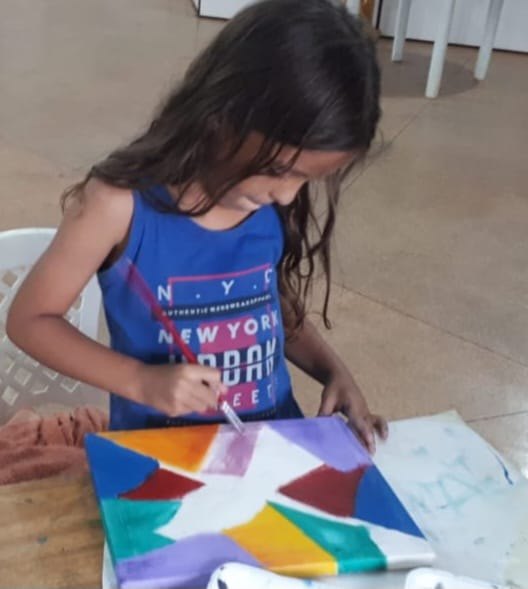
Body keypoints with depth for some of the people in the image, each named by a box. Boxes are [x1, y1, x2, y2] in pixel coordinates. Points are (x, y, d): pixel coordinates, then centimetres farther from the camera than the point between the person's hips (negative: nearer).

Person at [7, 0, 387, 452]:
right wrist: (141, 381, -19)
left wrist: (334, 371, -7)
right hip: (160, 445, -3)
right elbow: (30, 320, -8)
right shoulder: (123, 203, -17)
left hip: (275, 436, 3)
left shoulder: (282, 207, -5)